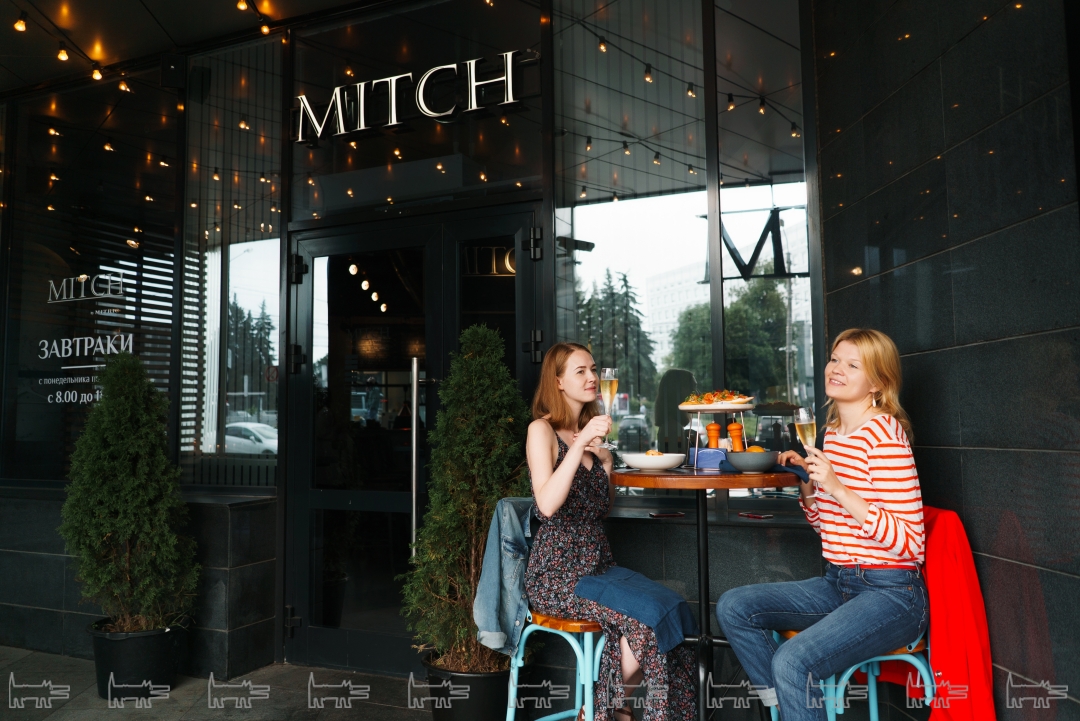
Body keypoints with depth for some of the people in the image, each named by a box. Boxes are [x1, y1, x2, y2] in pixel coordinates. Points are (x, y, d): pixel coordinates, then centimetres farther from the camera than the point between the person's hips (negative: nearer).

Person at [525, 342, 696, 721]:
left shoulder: (591, 428, 15)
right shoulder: (542, 430, -7)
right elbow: (547, 505, -22)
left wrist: (605, 461, 2)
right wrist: (581, 443, -25)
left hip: (598, 559, 6)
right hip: (557, 571, -6)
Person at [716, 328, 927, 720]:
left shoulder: (884, 432, -15)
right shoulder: (833, 431, 10)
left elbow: (908, 542, -19)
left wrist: (838, 488, -26)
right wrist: (807, 483, 3)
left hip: (891, 594, -8)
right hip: (838, 584, 9)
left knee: (792, 660, -28)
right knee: (734, 606, -2)